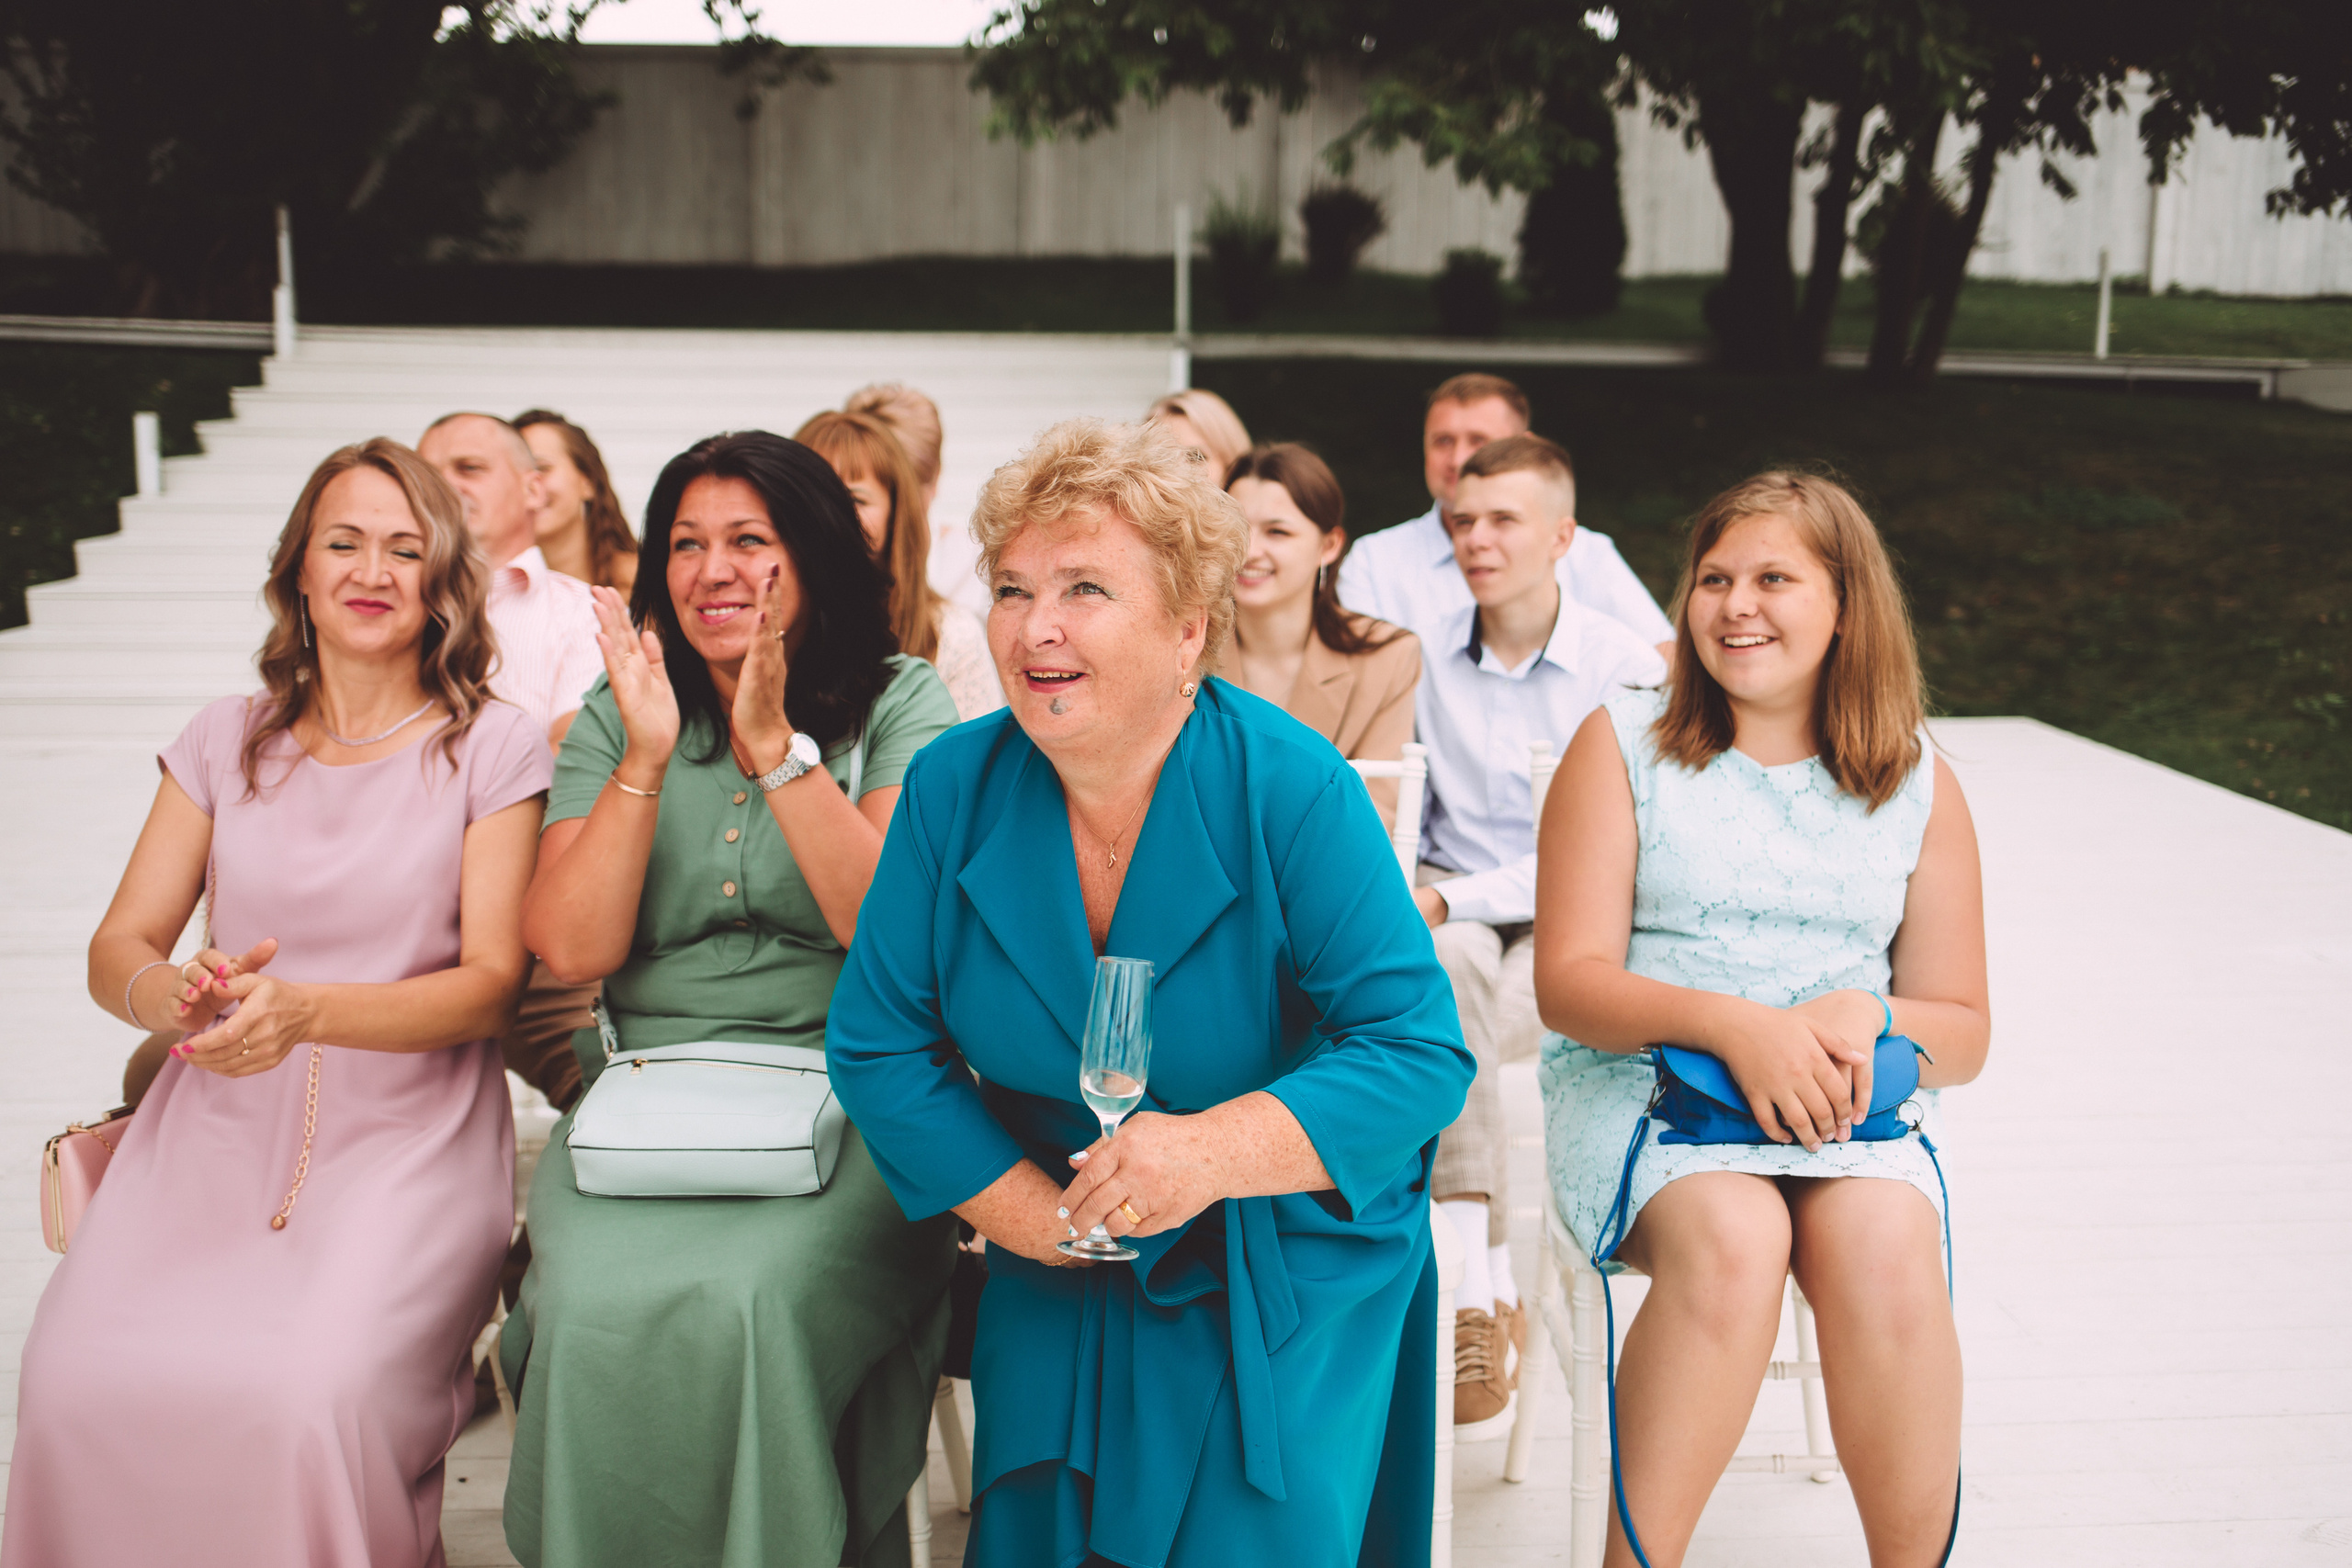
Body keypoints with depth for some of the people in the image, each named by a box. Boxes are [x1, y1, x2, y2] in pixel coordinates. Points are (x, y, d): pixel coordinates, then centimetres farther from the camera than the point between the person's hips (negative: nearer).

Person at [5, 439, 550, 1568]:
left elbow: (491, 985, -4)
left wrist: (302, 1010, -20)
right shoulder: (226, 740, 13)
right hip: (217, 1128, 3)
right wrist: (179, 997, -16)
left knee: (308, 1399, -30)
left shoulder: (494, 747, 3)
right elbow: (115, 950, 9)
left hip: (401, 1138, -3)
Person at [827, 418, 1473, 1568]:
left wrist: (1213, 1152, -33)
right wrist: (1040, 1217, -11)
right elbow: (881, 1048, -2)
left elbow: (1418, 1052, -19)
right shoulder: (953, 787, -8)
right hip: (1060, 1268, 3)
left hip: (1289, 1279, -3)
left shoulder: (1293, 791, -18)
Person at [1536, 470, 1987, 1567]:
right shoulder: (1623, 745, 5)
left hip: (1856, 1104, 2)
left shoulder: (1918, 785, 11)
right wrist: (1729, 1024, -20)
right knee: (1732, 1239, -34)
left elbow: (1964, 1031, 12)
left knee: (1885, 1254, -31)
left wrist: (1869, 1019, -11)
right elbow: (1569, 982, -2)